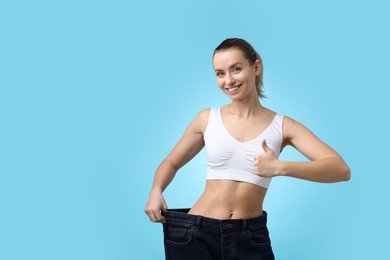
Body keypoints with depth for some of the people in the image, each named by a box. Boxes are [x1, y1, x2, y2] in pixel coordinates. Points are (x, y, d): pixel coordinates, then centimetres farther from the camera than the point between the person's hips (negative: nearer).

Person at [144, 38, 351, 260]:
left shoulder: (282, 126, -3)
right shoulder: (207, 119, 0)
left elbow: (341, 170, -12)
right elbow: (172, 162, 14)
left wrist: (280, 167, -25)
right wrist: (156, 191, -7)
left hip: (250, 237, 0)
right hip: (196, 233, 1)